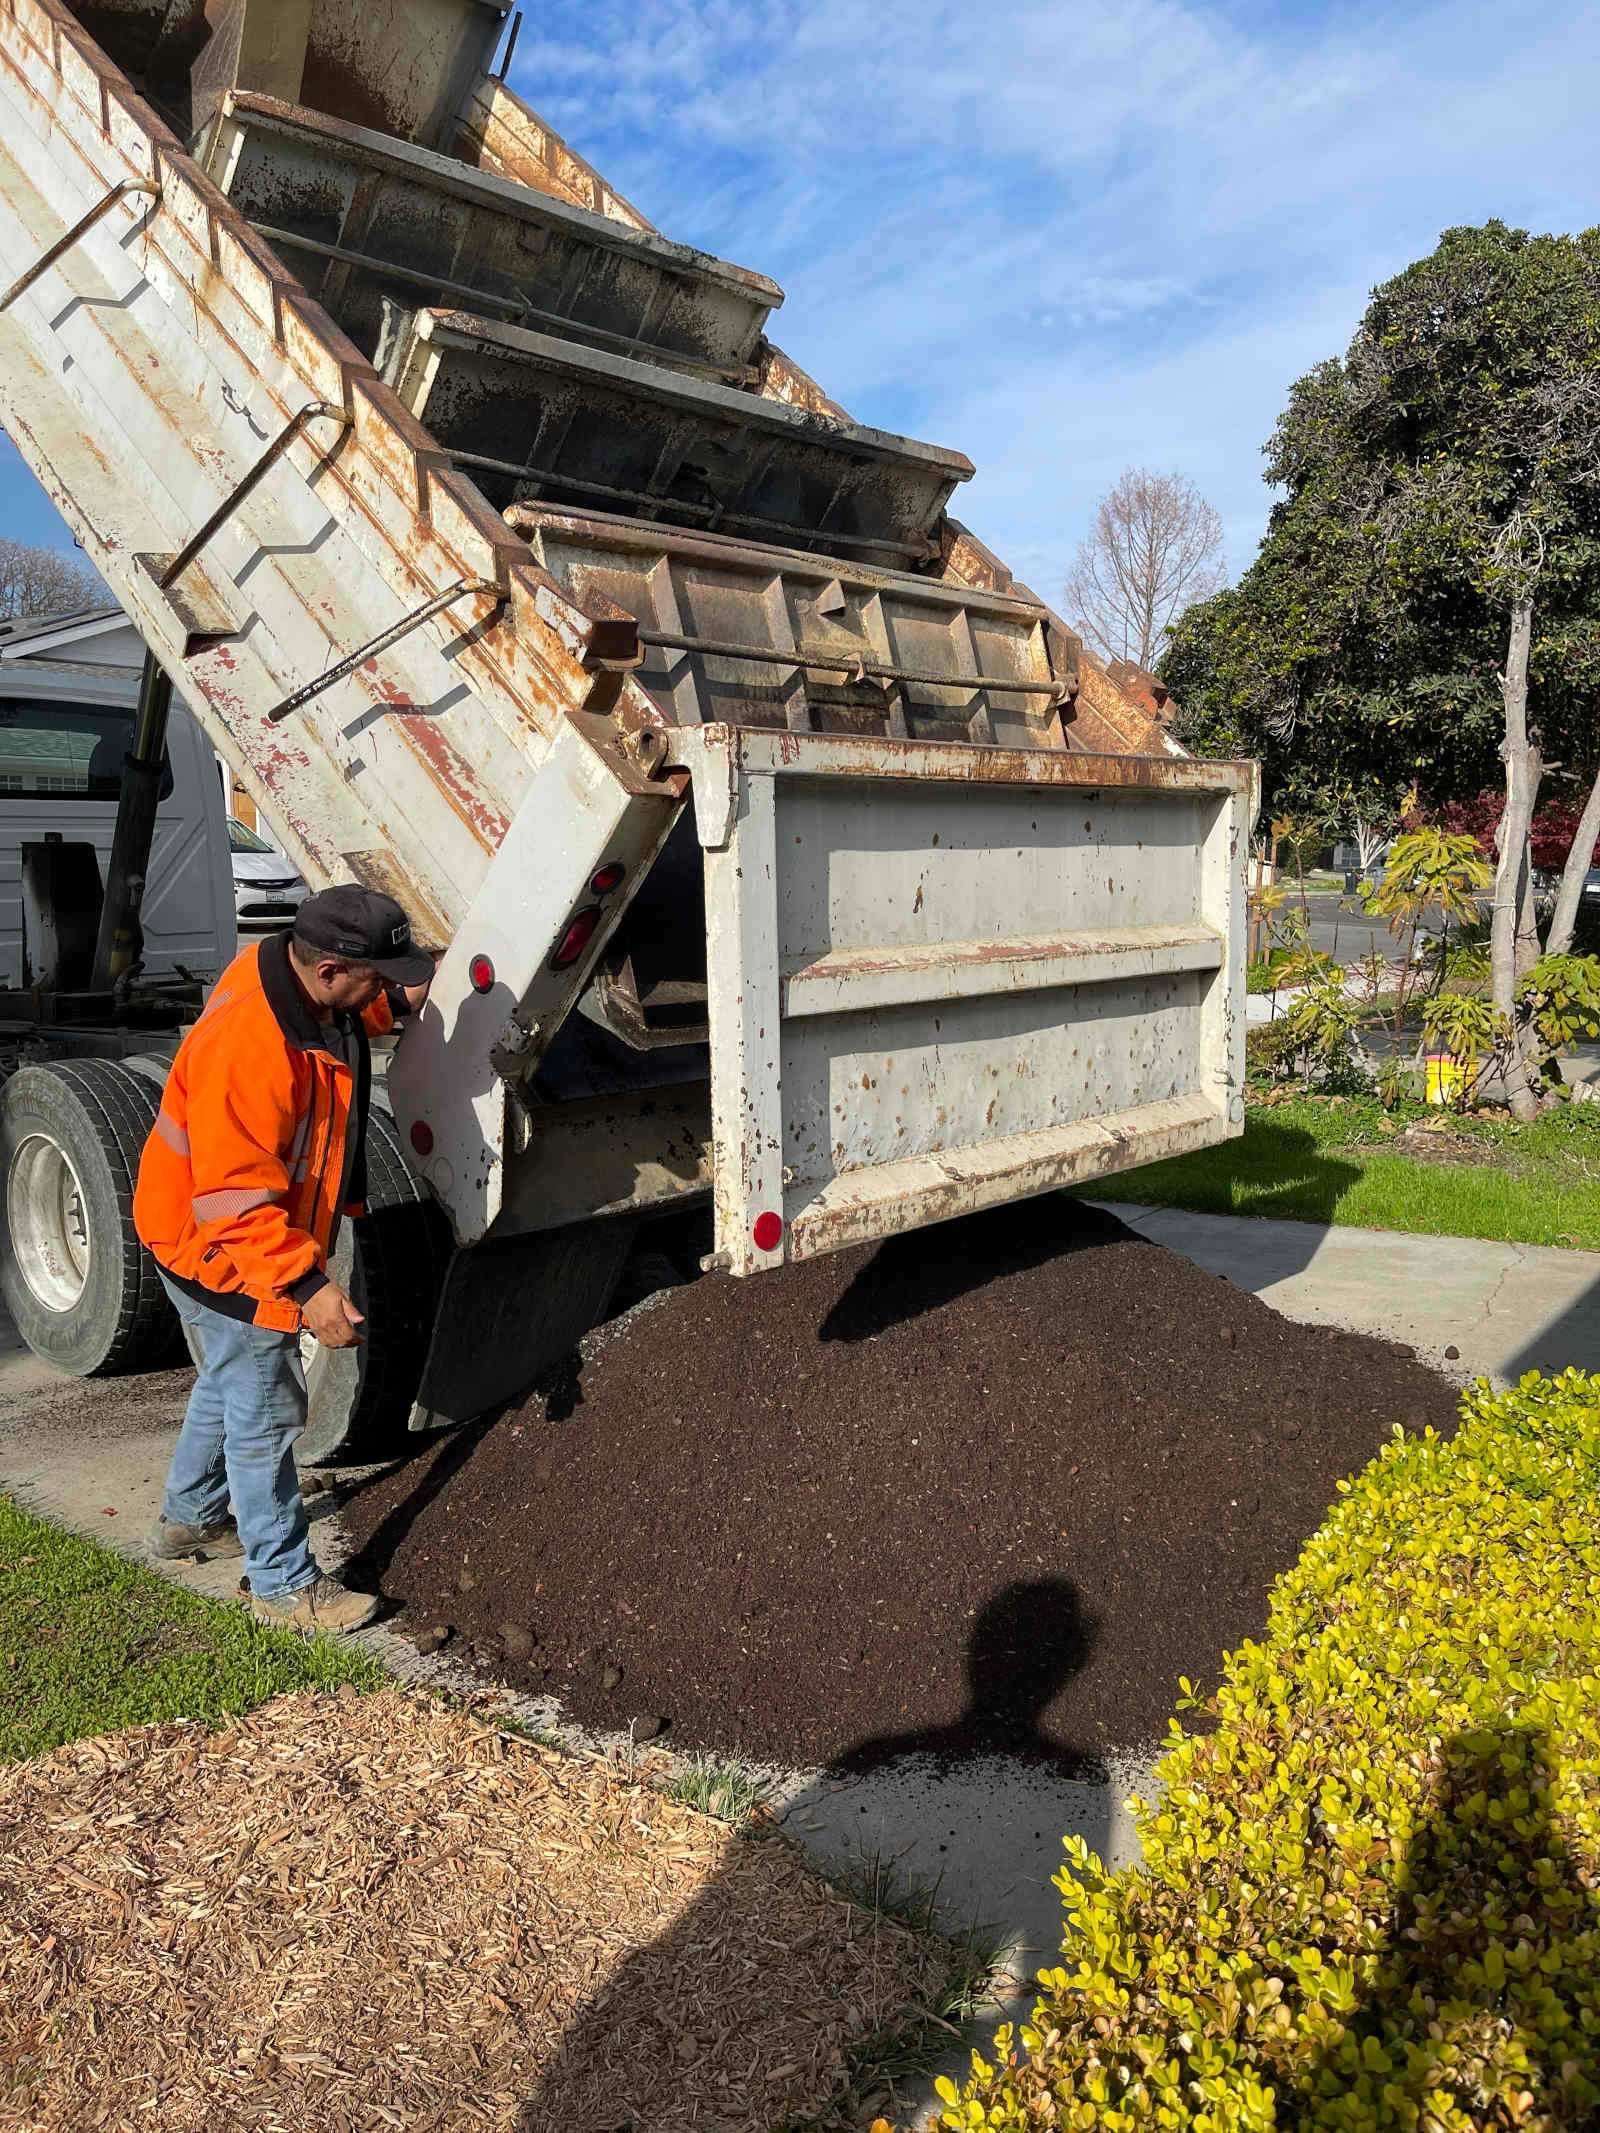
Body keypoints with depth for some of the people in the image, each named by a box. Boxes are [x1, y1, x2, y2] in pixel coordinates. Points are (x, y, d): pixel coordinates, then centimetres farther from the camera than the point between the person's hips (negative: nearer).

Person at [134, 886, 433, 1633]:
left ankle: (190, 1517, 48)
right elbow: (234, 1202, -35)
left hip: (260, 1235, 10)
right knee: (264, 1415, 2)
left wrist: (400, 1000, 5)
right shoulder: (250, 1047, -37)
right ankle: (284, 1585, 17)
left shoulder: (293, 978, -8)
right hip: (218, 1251, -10)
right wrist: (308, 1284, -38)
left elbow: (349, 1020, 19)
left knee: (229, 1384, 27)